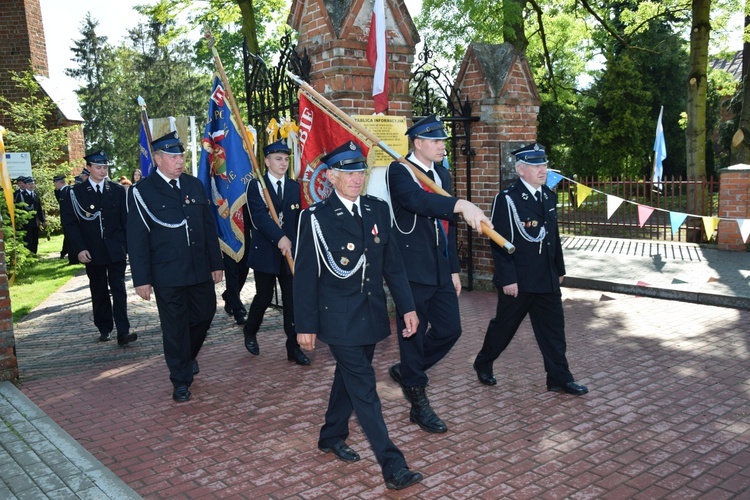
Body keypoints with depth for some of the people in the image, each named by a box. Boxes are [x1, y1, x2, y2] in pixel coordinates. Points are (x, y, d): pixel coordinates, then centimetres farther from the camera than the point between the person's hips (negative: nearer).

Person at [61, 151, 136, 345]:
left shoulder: (118, 190, 5)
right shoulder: (76, 193, 2)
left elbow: (126, 220, 4)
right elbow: (69, 222, -1)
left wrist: (129, 246, -1)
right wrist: (79, 248, -10)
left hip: (116, 250, 0)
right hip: (92, 252, 1)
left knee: (119, 290, -4)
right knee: (99, 292, 11)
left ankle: (123, 332, -6)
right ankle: (104, 329, 24)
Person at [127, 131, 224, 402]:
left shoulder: (195, 185, 8)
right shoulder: (142, 191, -6)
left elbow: (209, 226, 11)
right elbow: (137, 238, -6)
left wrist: (216, 263, 9)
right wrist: (141, 278, -9)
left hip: (200, 270, 5)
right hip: (167, 275, -4)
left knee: (205, 314, 14)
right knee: (175, 327, 5)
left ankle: (188, 356, 43)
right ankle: (181, 381, 21)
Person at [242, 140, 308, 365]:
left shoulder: (294, 187, 11)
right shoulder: (256, 186, -4)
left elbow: (298, 220, 10)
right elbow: (259, 216, -18)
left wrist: (296, 245, 1)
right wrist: (280, 238, -29)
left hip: (290, 252, 3)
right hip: (265, 252, -3)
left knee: (292, 300, 1)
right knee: (264, 297, 8)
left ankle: (294, 347, 9)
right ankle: (250, 332, 36)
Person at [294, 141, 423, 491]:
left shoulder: (377, 210, 4)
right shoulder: (317, 217, -10)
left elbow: (392, 263, 7)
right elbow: (305, 275, -8)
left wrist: (407, 307, 3)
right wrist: (305, 325, -8)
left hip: (371, 314, 6)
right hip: (339, 318, -5)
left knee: (349, 377, 19)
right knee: (364, 388, -5)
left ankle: (331, 437, 41)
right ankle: (393, 467, 0)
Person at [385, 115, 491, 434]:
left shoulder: (442, 174, 15)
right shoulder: (399, 172, -10)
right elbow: (417, 200, -32)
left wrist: (454, 269, 17)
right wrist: (461, 205, -46)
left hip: (440, 271, 8)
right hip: (413, 270, -8)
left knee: (450, 329, 11)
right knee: (413, 334, 4)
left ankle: (406, 370, 34)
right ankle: (419, 404, 19)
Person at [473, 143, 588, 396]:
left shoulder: (549, 196, 9)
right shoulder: (507, 199, -14)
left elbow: (554, 235, 15)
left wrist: (559, 269, 16)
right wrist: (508, 279, -18)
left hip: (547, 279, 6)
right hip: (518, 280, -6)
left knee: (553, 328, 7)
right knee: (504, 326, 9)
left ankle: (559, 379, 17)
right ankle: (483, 365, 30)